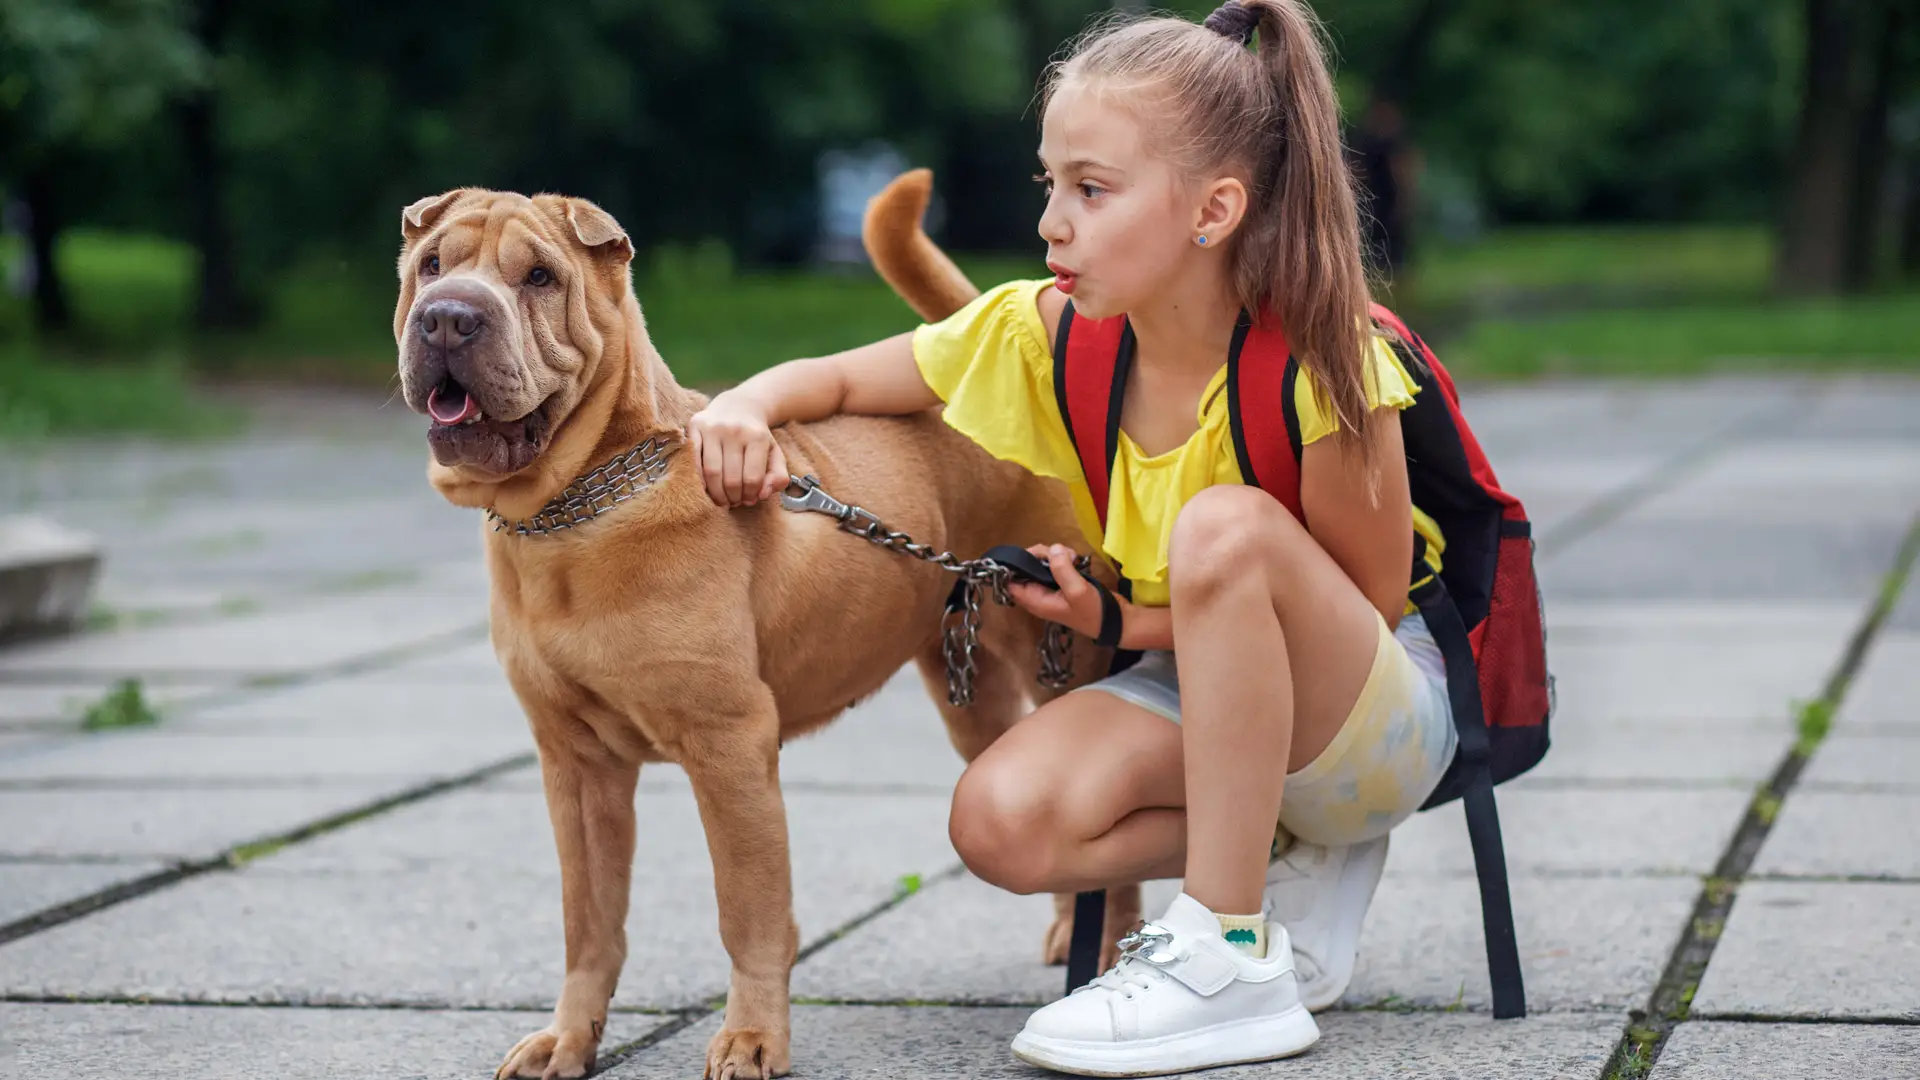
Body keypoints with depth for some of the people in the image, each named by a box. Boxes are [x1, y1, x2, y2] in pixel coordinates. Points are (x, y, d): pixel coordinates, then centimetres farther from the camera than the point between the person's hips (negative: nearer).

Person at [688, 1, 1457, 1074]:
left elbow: (1370, 604, -15)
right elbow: (833, 380, 0)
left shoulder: (1319, 372, -24)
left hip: (1386, 713, -5)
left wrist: (1134, 626, -21)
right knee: (1001, 817, -24)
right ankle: (1294, 868, 0)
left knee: (1225, 526, -35)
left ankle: (1236, 962, -27)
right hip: (1204, 691, 5)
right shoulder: (1046, 335, -10)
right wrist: (742, 409, -24)